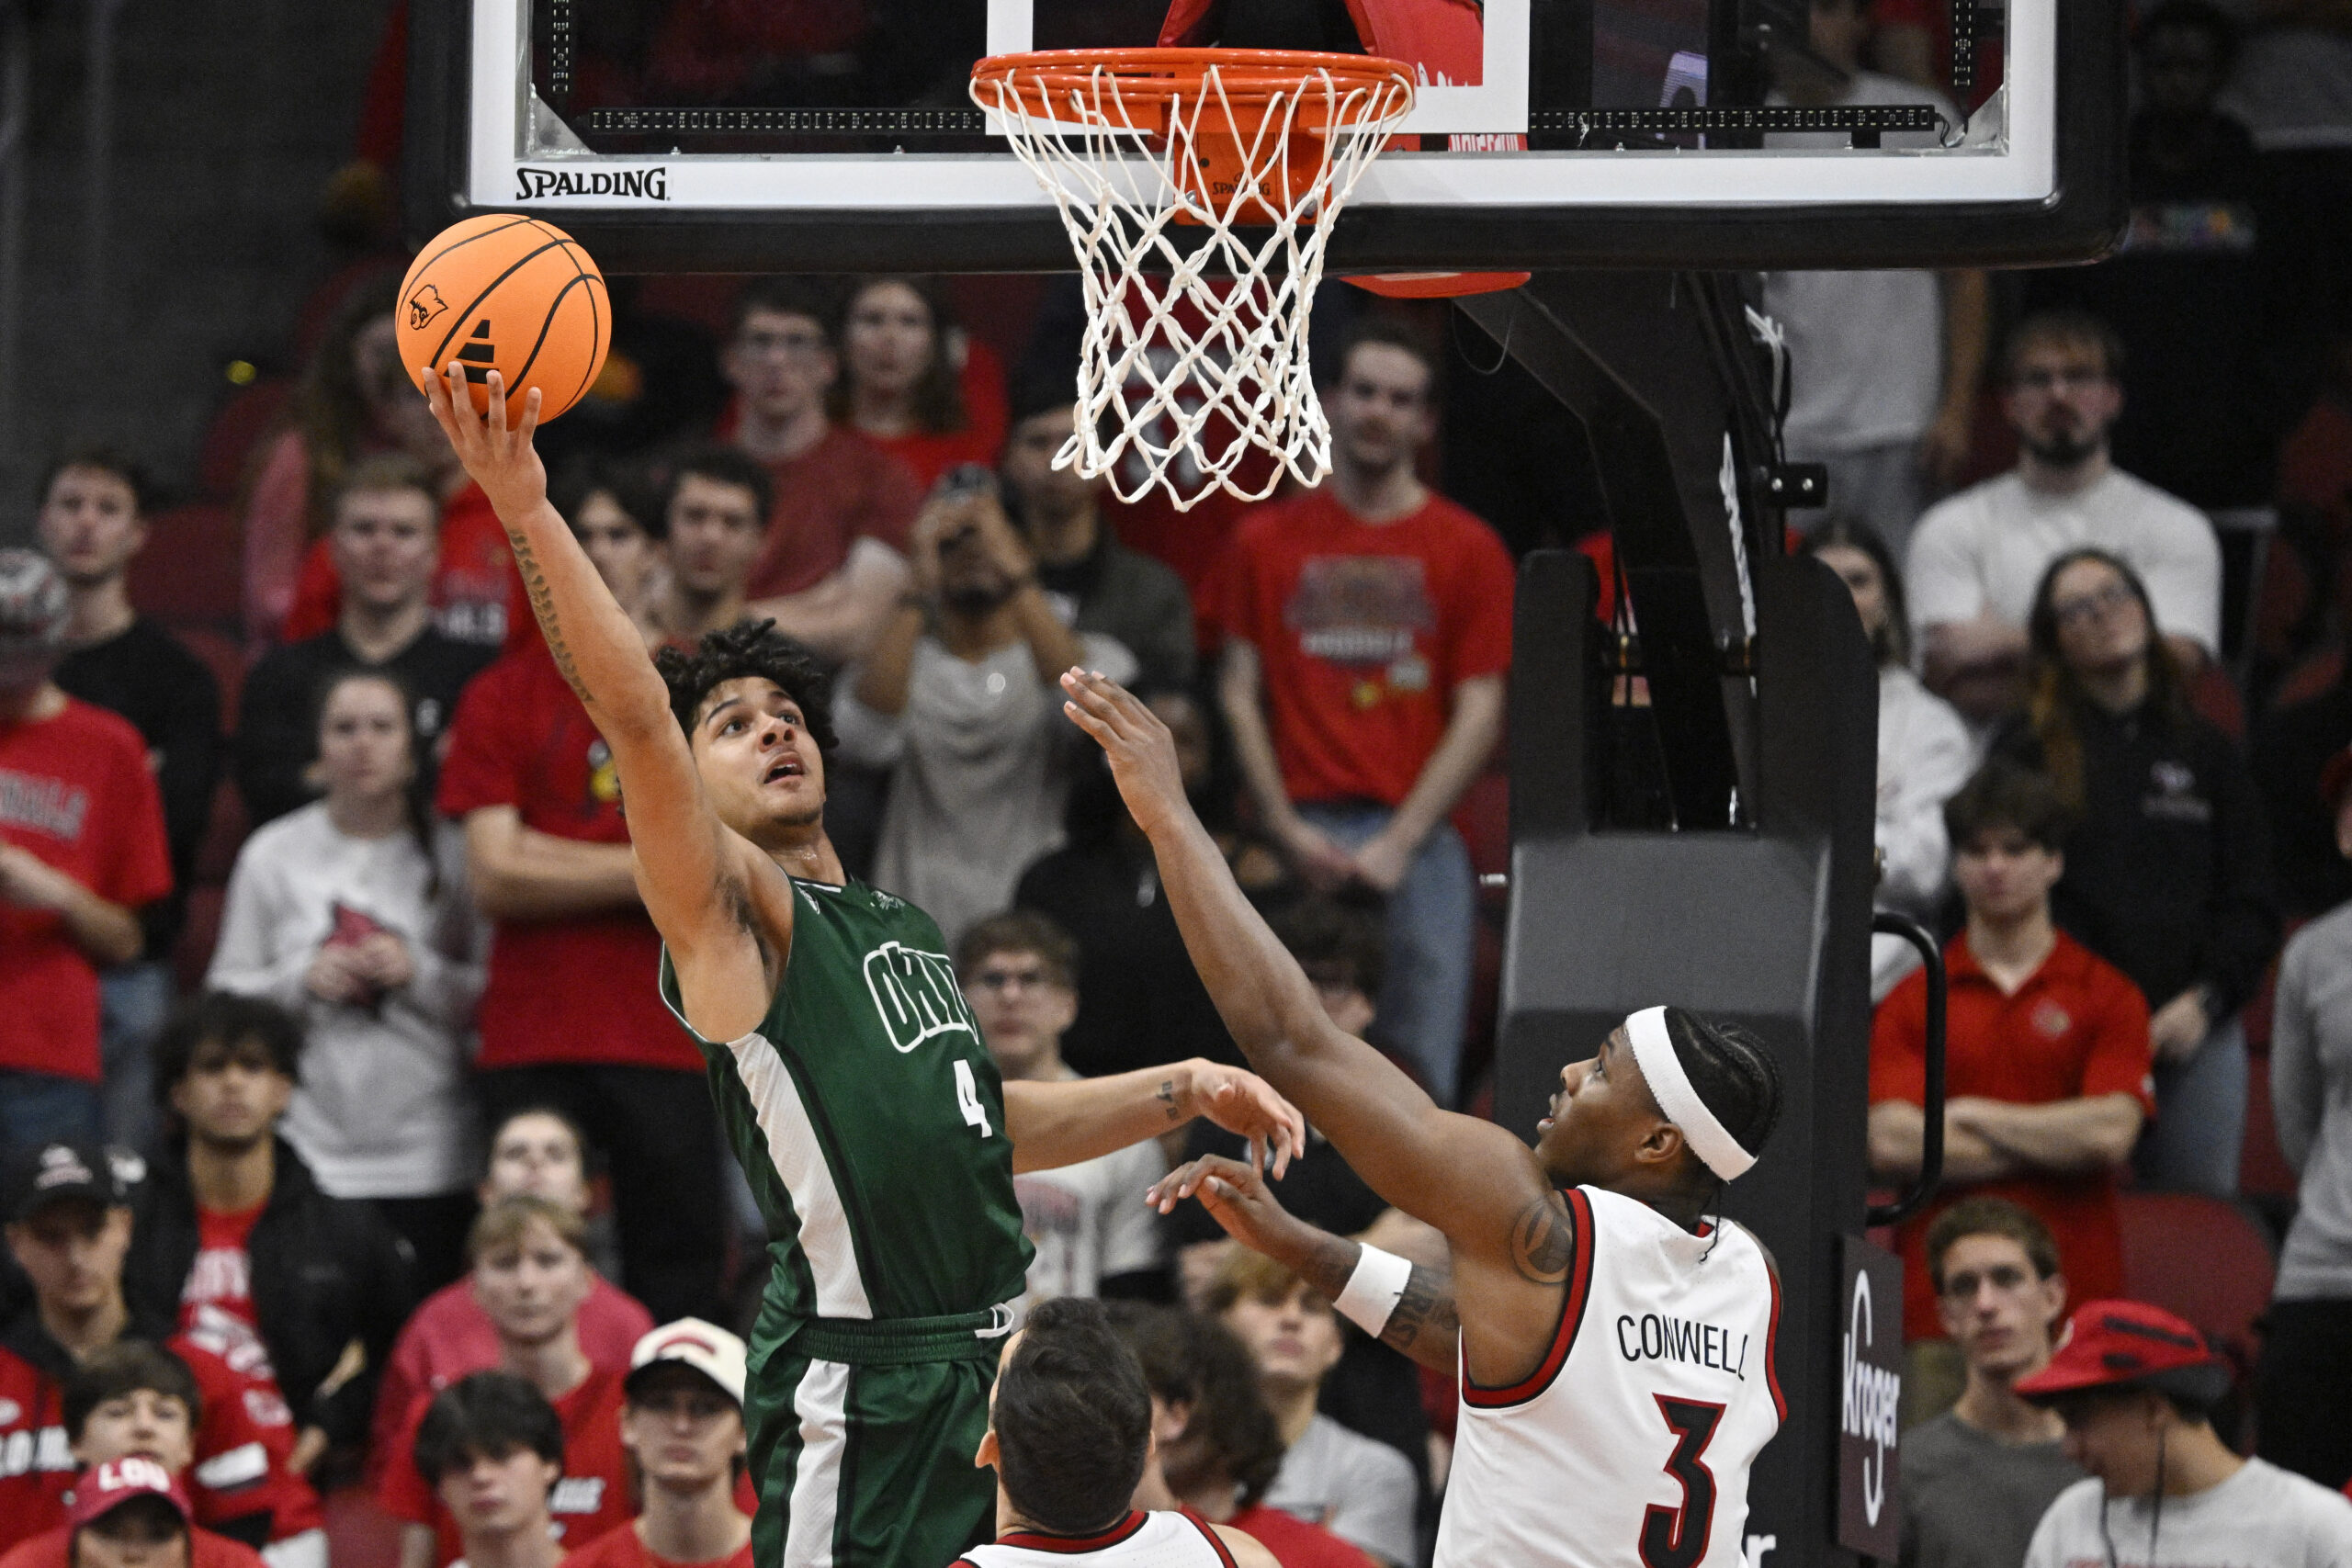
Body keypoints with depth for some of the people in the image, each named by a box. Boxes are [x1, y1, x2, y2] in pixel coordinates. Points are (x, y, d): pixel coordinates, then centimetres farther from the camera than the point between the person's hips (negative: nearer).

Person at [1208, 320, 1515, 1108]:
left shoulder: (1467, 550, 8)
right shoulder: (1266, 541, 11)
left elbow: (1479, 713, 3)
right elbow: (1240, 694, 8)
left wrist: (1399, 842, -6)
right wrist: (1286, 830, -3)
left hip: (1417, 839, 0)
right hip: (1302, 831, 0)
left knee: (1421, 1066, -5)